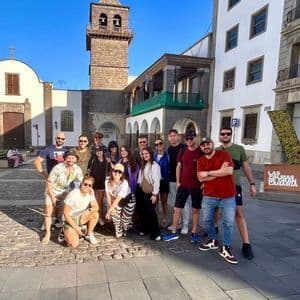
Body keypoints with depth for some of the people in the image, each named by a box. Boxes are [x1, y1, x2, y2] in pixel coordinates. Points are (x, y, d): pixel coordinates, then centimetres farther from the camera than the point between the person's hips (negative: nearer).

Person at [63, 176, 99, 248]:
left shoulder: (90, 193, -9)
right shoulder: (72, 195, -25)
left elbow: (96, 207, -6)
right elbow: (65, 213, -20)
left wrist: (89, 210, -30)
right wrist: (76, 227, -22)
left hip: (81, 217, 6)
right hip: (70, 219, -6)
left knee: (95, 214, -20)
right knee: (74, 244, -21)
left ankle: (89, 235, 1)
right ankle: (67, 233, 11)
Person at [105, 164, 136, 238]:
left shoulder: (124, 183, -35)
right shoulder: (107, 181, -22)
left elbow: (118, 199, -35)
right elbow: (108, 196, -14)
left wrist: (109, 211, -34)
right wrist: (110, 208, -19)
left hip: (128, 200, -4)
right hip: (118, 201, 4)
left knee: (125, 219, -2)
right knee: (115, 214, -13)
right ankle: (119, 232, 15)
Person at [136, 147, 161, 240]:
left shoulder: (155, 165, -11)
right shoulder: (143, 165, 14)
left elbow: (157, 180, -14)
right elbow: (140, 179, 13)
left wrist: (155, 194, -16)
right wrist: (138, 188, 5)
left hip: (150, 193, -7)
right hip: (142, 191, 7)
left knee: (151, 212, -10)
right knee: (142, 211, 10)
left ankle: (155, 233, -1)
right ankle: (144, 229, 26)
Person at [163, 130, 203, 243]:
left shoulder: (201, 152, -8)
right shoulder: (182, 151, 4)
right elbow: (179, 167, 10)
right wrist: (178, 181, 5)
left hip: (197, 186, -3)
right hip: (183, 185, 3)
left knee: (195, 210, 10)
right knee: (177, 209, 5)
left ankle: (194, 233, 25)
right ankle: (174, 233, 17)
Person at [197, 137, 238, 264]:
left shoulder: (224, 155, -6)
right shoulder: (200, 160, 4)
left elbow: (229, 171, -21)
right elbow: (201, 178, -7)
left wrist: (208, 173, -14)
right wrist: (219, 172, -14)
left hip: (227, 197, -3)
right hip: (209, 196, 4)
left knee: (228, 222, 1)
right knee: (207, 220, 12)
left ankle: (225, 248, 16)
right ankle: (213, 241, 35)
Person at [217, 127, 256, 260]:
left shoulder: (239, 149, 1)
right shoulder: (216, 151, 4)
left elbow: (246, 167, 5)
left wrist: (252, 184, 1)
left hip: (234, 186, -2)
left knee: (239, 213, -7)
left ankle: (246, 245, -2)